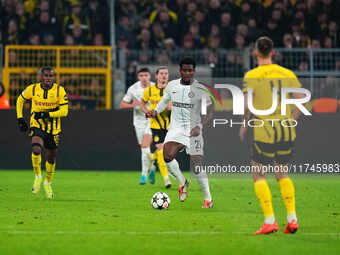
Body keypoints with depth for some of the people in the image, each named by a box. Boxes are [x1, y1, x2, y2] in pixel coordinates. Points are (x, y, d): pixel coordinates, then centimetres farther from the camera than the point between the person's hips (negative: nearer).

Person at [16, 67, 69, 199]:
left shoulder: (59, 90, -8)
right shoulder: (32, 89, -4)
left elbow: (64, 111, -12)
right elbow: (20, 100, 14)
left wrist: (46, 114, -22)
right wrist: (20, 118, 7)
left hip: (53, 128, 1)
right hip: (37, 126, -1)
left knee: (51, 158, 11)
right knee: (36, 149, -29)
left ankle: (48, 183, 36)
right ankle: (38, 177, -8)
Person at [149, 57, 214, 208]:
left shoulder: (201, 89, -6)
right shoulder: (172, 86, 5)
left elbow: (209, 112, -3)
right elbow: (165, 100, 25)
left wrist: (199, 126, -16)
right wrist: (155, 112, 14)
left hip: (193, 131, -3)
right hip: (175, 128, 3)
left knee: (196, 165, -6)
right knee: (167, 156, -23)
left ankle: (208, 198, 13)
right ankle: (182, 182, 4)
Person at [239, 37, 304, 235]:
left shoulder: (252, 76, -6)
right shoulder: (287, 74, 6)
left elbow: (247, 104, -14)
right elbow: (301, 100, 5)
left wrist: (245, 124, 2)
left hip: (265, 134, -4)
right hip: (287, 134, 4)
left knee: (259, 175, 7)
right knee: (282, 173, 19)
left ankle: (270, 221, -3)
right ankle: (292, 218, 8)